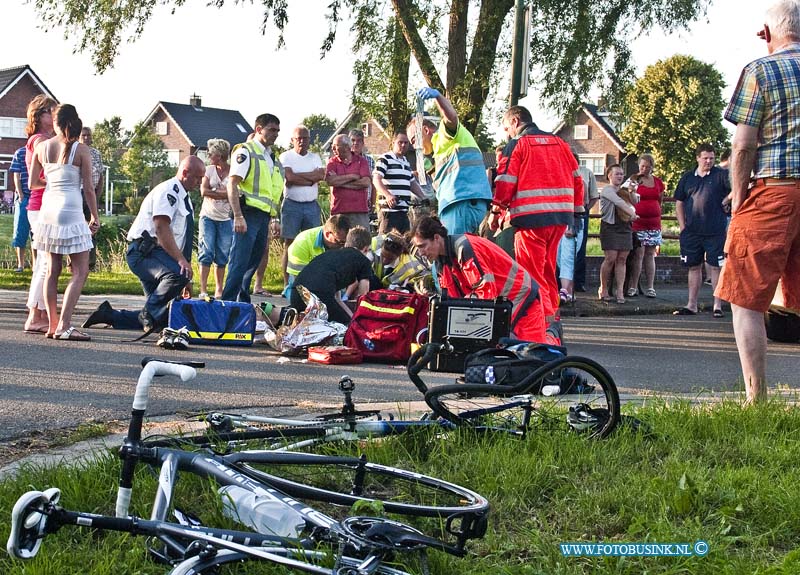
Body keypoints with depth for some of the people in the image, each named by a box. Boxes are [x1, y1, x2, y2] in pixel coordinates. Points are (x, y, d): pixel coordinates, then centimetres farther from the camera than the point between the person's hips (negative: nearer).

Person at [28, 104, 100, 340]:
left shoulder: (42, 147, 5)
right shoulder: (81, 150, -6)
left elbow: (33, 183, 12)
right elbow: (88, 188, -6)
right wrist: (95, 217, 3)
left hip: (47, 212, 5)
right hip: (70, 212, -5)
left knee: (52, 270, 11)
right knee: (80, 271, -1)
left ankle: (52, 324, 11)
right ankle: (64, 325, -12)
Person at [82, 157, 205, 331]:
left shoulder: (184, 197, 20)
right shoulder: (168, 191, -10)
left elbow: (183, 241, 24)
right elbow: (161, 227, -24)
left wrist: (186, 280, 20)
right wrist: (181, 260, -30)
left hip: (156, 254, 10)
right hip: (143, 253, -10)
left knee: (162, 318, 6)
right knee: (177, 273, -38)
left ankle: (109, 315, 14)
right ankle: (149, 315, -19)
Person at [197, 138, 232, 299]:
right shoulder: (209, 170, 5)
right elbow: (203, 191, -5)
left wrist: (212, 192, -11)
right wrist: (223, 192, -9)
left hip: (226, 219, -1)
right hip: (208, 216, 1)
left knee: (222, 256, 2)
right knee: (206, 253, -6)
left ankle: (219, 290, 10)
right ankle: (203, 290, -7)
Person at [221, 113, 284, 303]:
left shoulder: (272, 158, 21)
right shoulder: (245, 151, -4)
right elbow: (232, 185, -11)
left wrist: (270, 223, 19)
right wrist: (238, 216, -20)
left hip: (264, 217, 8)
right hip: (248, 214, -8)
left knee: (253, 263, 11)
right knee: (240, 262, -11)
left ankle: (243, 302, 19)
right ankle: (227, 302, -10)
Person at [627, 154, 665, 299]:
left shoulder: (658, 182, 13)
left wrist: (658, 219, 16)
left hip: (654, 223, 5)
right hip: (637, 222, -4)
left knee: (650, 255, 6)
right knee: (638, 254, -10)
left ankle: (650, 287, 8)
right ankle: (633, 287, -7)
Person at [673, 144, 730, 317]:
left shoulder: (721, 175, 2)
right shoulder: (687, 178, 11)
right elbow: (679, 203, 14)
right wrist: (682, 226, 7)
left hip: (715, 231, -3)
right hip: (692, 231, 3)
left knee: (716, 267, -2)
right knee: (694, 267, 9)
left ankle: (717, 305, 3)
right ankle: (691, 305, 16)